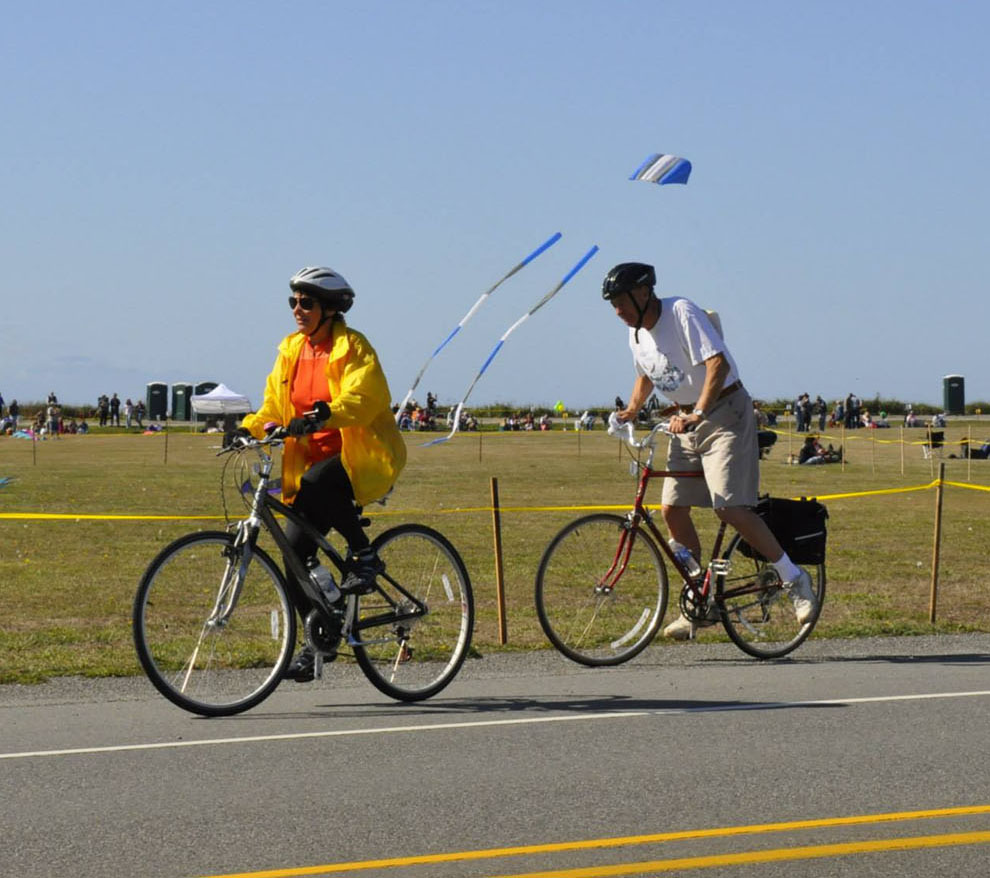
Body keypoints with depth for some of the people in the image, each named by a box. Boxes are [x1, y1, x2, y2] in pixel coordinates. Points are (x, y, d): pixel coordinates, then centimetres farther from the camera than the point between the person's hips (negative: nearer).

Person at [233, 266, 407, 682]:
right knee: (295, 548, -5)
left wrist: (320, 418, -42)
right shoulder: (291, 350, 9)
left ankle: (364, 555, -16)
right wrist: (248, 428, -10)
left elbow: (361, 398, -25)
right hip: (313, 461, 6)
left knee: (316, 484, -37)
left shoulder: (352, 347, -10)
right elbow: (274, 406, 11)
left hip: (361, 458, -6)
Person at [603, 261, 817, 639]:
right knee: (672, 509, 1)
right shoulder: (637, 333, 7)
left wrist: (697, 413, -37)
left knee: (728, 506, -18)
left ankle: (794, 578, -6)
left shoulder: (682, 313, -18)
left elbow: (718, 364, -28)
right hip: (685, 421, 8)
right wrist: (631, 409, 8)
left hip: (724, 413, -8)